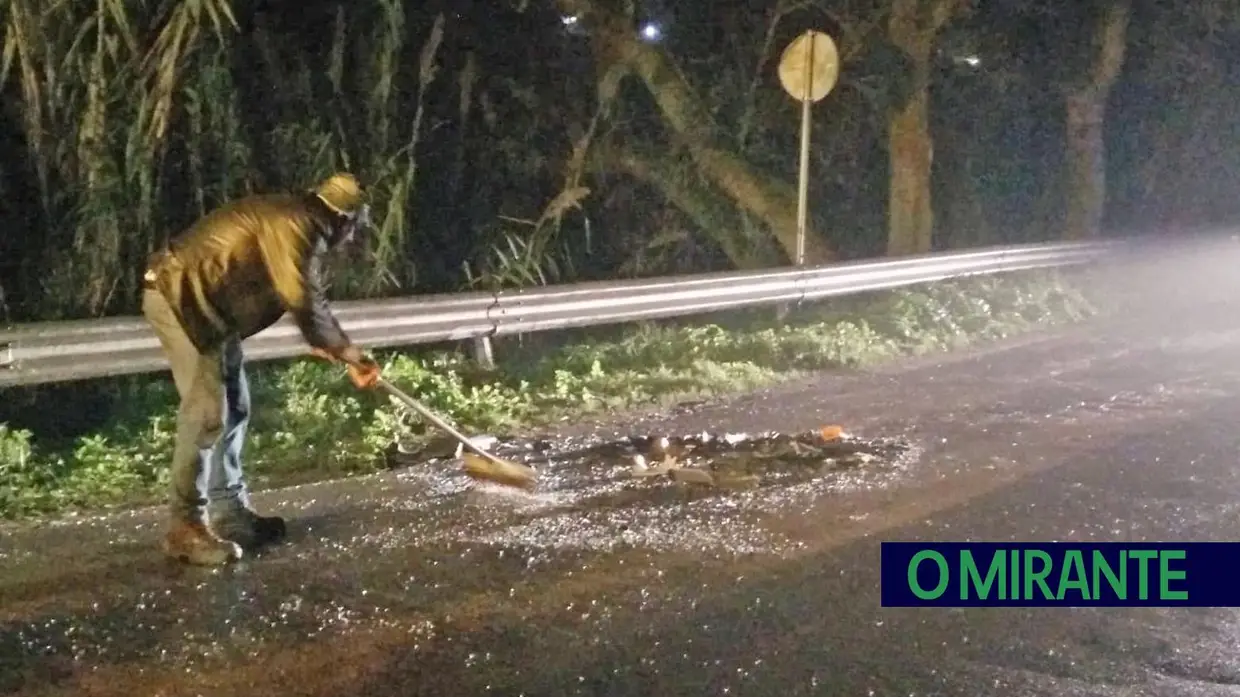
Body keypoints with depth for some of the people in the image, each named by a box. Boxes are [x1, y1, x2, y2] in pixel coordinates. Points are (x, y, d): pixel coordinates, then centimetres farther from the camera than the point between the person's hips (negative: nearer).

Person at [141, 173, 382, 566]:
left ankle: (230, 514, 18)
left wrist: (335, 346, 26)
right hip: (181, 297, -11)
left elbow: (305, 297, 25)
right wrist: (352, 356, -12)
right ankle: (185, 528, -10)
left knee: (233, 409, 11)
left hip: (204, 303, 11)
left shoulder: (298, 223, 14)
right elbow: (304, 304, -21)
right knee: (207, 412, -14)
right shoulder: (293, 225, -18)